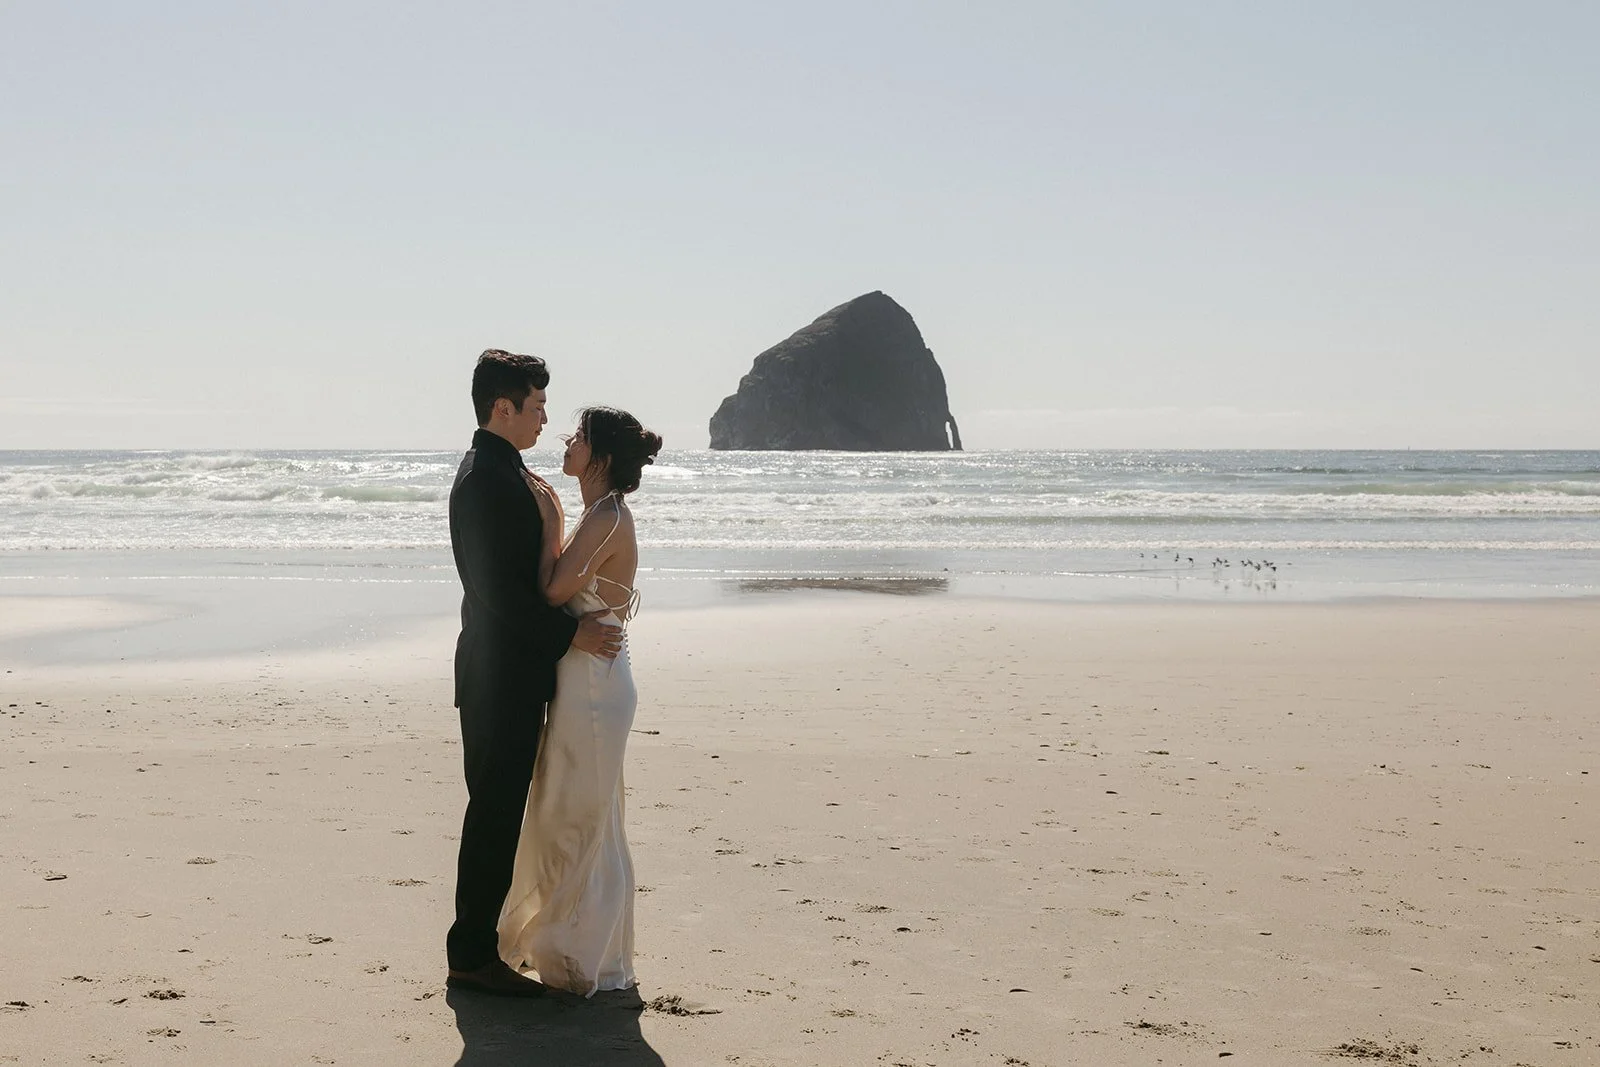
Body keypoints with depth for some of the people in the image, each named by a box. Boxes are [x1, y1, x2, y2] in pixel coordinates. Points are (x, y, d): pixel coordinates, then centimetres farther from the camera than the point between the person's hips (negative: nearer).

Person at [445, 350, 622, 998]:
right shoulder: (486, 480, -18)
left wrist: (575, 619, 19)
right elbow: (499, 592, -23)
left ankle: (478, 940, 24)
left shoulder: (497, 473, 14)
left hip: (510, 672, 10)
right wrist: (572, 633, -20)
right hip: (501, 675, -10)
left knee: (498, 811, 15)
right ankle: (471, 957, 2)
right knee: (495, 813, -4)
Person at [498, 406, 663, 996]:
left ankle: (580, 963, 9)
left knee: (574, 824, -1)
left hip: (591, 684, -10)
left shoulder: (606, 520, -19)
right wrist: (551, 520, 8)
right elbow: (562, 584, 14)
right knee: (582, 823, 17)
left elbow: (552, 592, -21)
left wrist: (548, 522, -13)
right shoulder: (604, 516, 12)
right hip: (589, 679, 10)